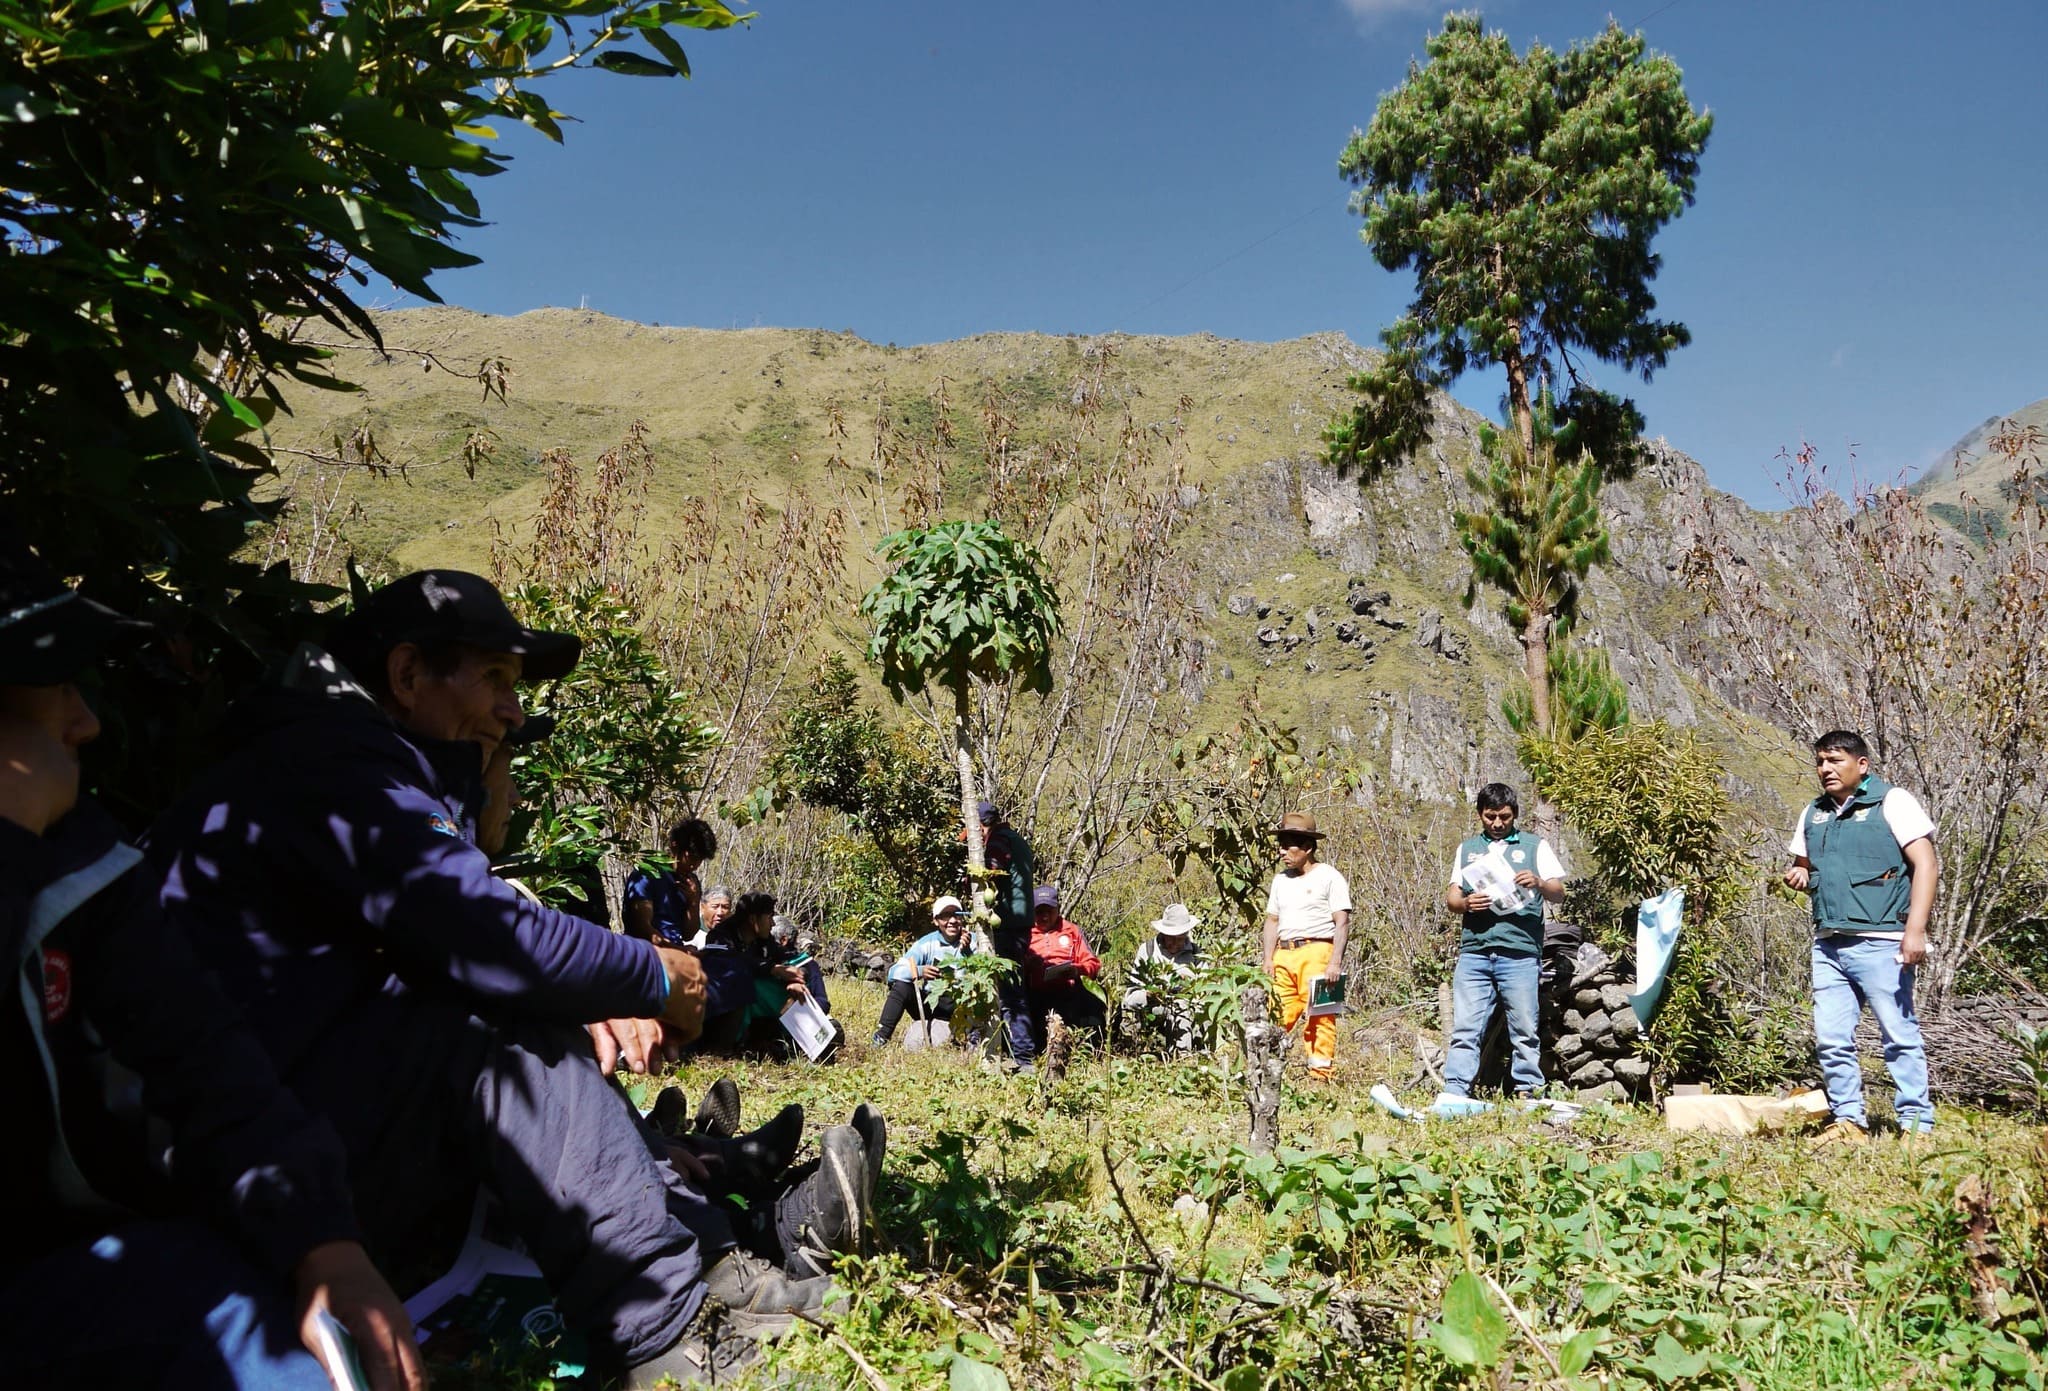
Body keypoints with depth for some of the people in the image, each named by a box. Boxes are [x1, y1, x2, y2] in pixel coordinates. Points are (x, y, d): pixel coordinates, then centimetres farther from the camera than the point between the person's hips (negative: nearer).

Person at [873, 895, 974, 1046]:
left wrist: (967, 951, -30)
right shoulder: (926, 943, -3)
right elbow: (895, 972, -12)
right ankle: (881, 1038, -20)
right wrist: (919, 971, -32)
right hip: (929, 1004, 1)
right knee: (901, 986, -23)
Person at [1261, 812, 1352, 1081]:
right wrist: (1268, 958, 10)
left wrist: (1335, 961, -14)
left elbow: (1342, 923, -5)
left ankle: (1320, 1075, -2)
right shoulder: (1281, 879, 20)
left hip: (1316, 952, -5)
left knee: (1320, 1017, -5)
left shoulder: (1329, 877, 0)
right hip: (1284, 955, 6)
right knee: (1275, 1017, -2)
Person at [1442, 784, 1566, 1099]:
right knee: (1465, 1029, -3)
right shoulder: (1467, 849, 18)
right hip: (1473, 952, 2)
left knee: (1524, 1030, 2)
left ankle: (1527, 1094, 10)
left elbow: (1559, 893, 6)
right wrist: (1464, 903, -9)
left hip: (1520, 953, -2)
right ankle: (1454, 1095, -4)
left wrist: (1539, 883, -16)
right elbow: (1450, 897, 15)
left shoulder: (1535, 845, 11)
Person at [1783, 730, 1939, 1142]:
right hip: (1828, 945, 6)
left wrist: (1915, 930, -16)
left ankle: (1917, 1124, 7)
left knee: (1900, 1035, -1)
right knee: (1831, 1039, 5)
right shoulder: (1813, 813, 16)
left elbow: (1925, 864, -8)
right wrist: (1800, 877, 2)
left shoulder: (1892, 802, -2)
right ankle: (1849, 1121, 13)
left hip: (1880, 942, -6)